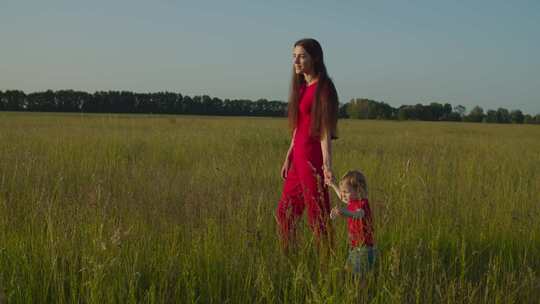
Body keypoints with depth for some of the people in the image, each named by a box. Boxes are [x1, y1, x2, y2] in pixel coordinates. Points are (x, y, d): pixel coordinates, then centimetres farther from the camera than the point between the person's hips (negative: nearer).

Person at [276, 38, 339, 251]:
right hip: (298, 157, 9)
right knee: (284, 213, 15)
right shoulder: (301, 87, 13)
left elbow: (326, 129, -17)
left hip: (313, 158, -9)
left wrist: (327, 164, -23)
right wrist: (288, 158, 16)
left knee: (317, 216, 0)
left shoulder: (323, 87, -11)